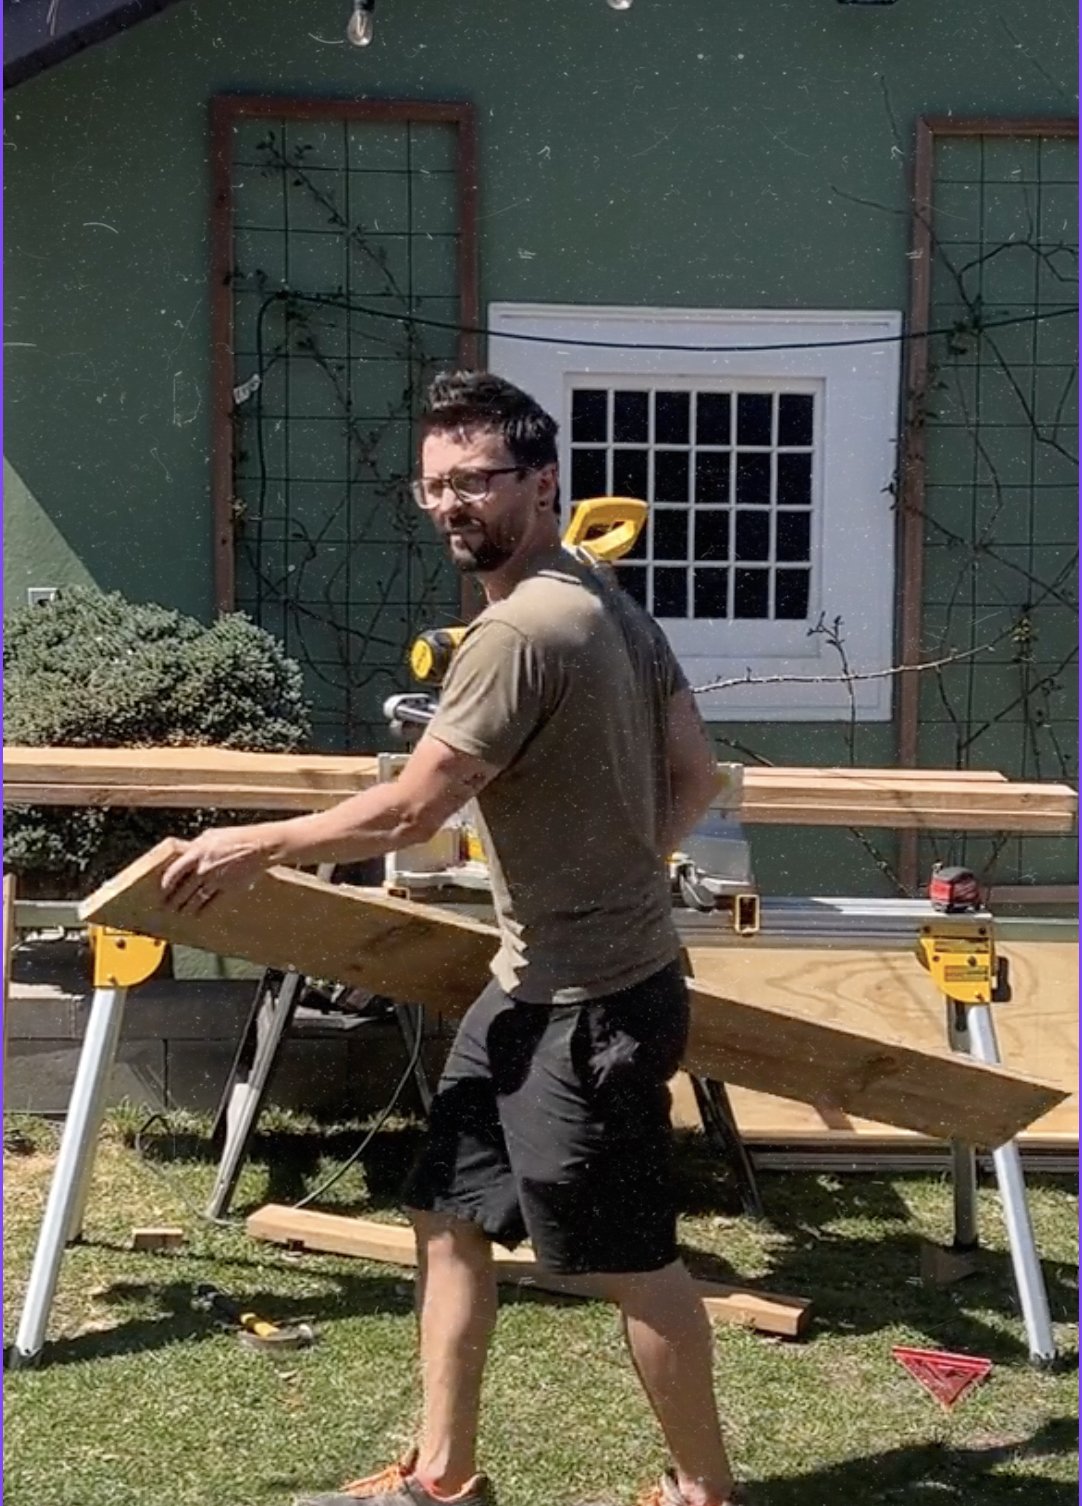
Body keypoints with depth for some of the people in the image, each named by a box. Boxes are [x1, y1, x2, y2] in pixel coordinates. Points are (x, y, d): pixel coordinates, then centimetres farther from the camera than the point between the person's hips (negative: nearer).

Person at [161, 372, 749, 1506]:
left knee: (630, 1261, 6)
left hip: (589, 1004, -10)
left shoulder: (520, 631, -24)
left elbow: (402, 817, -20)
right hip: (533, 985, 10)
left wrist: (256, 846, -6)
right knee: (448, 1214, 15)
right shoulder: (610, 604, 8)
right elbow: (698, 775, 13)